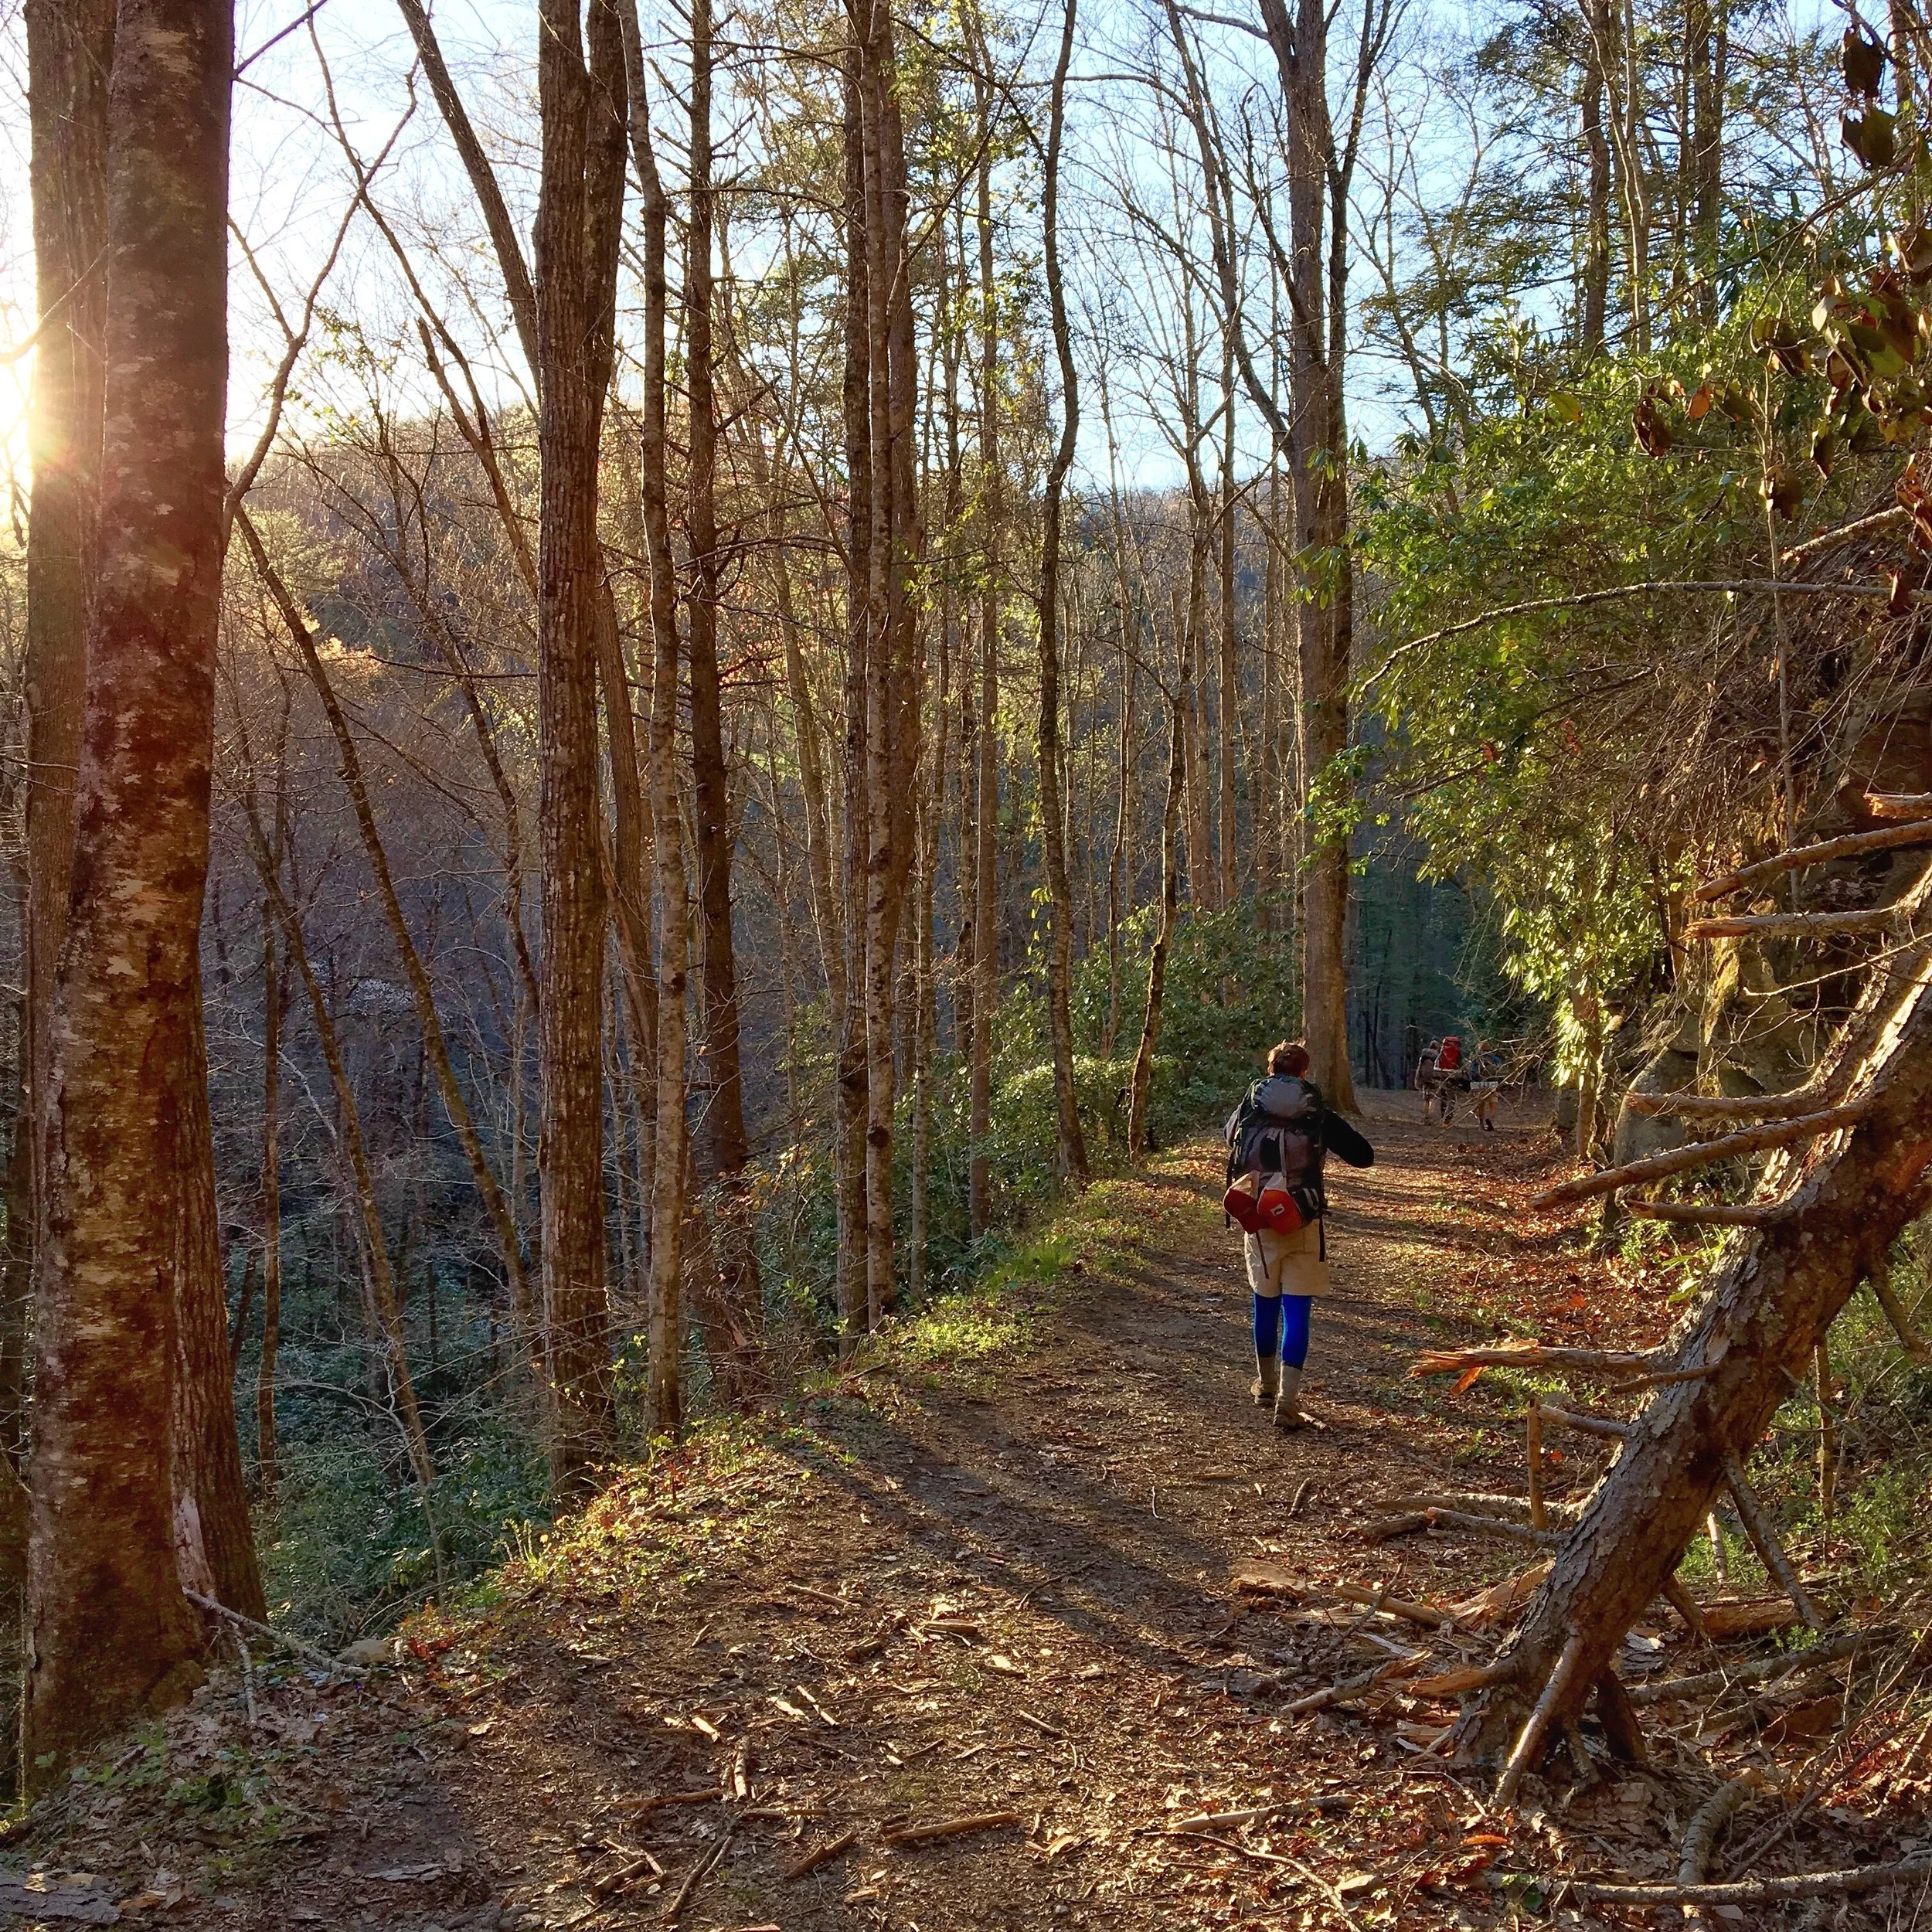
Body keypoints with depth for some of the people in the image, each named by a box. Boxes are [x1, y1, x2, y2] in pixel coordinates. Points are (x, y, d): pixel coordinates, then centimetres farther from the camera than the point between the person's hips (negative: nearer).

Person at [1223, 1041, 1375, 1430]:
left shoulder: (1247, 1111, 1)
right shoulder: (1319, 1115, -5)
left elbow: (1229, 1134, 24)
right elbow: (1364, 1156, 0)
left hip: (1258, 1223, 3)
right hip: (1303, 1225, -2)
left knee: (1265, 1305, 19)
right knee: (1296, 1313, 0)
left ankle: (1266, 1387, 36)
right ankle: (1287, 1404, -7)